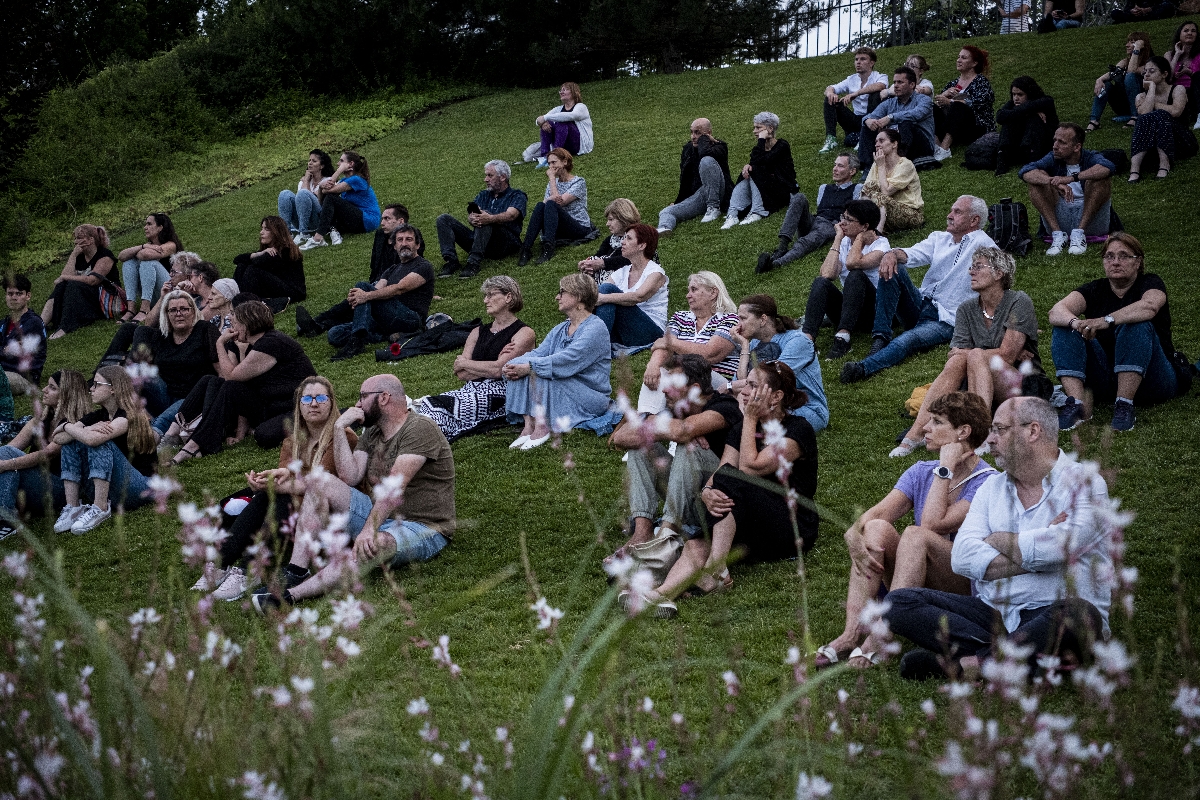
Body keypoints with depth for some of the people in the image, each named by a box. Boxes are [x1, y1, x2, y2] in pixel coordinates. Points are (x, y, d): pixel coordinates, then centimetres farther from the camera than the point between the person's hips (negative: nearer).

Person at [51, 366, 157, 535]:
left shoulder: (129, 416, -15)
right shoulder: (98, 416, 9)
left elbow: (93, 439, -32)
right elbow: (58, 438, -3)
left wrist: (67, 426, -12)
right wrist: (87, 430, -21)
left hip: (142, 487, -8)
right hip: (111, 490, 8)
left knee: (101, 443, -27)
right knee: (71, 441, -4)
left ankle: (100, 509, -31)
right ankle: (73, 508, -14)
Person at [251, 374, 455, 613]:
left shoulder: (420, 429, -12)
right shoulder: (372, 433, 14)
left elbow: (395, 486, -25)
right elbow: (350, 477, -1)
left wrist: (369, 530, -34)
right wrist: (340, 428, -4)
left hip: (424, 530, -8)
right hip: (382, 518, 8)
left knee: (376, 545, -41)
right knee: (319, 482, -7)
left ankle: (291, 595, -48)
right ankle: (296, 573, -21)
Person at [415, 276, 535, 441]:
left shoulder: (524, 333, 3)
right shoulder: (478, 332, 23)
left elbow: (498, 370, -11)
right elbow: (461, 374, 9)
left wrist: (464, 363, 3)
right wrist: (491, 366, -5)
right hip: (473, 389, 6)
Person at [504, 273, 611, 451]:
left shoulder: (595, 328, -12)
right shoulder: (560, 329, 16)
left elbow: (567, 361, -24)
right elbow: (537, 353, 3)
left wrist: (528, 367, -27)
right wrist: (512, 366, -17)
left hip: (590, 396, -8)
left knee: (536, 369, -26)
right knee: (518, 363, -12)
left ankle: (541, 427, -27)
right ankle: (528, 424, -20)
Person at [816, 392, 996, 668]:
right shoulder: (922, 473, 10)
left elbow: (931, 524, -23)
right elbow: (874, 514, -4)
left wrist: (946, 467, -15)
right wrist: (854, 537, -26)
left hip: (966, 587, -6)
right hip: (918, 589, 6)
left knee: (916, 535, -31)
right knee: (877, 528, -20)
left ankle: (880, 639, -37)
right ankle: (853, 633, -34)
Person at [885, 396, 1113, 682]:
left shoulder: (1084, 483, 0)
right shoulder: (992, 487, 16)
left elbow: (1060, 546, -21)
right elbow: (962, 557, -1)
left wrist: (998, 540, -2)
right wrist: (1033, 557, -13)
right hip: (993, 613, 5)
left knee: (1078, 614, -40)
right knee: (898, 602, -13)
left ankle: (969, 664, -27)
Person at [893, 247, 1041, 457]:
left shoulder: (1019, 303, -7)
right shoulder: (967, 310, 8)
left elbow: (1006, 355, -16)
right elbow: (955, 355, -4)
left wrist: (970, 353, -5)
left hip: (1024, 385, -4)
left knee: (976, 356, -29)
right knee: (957, 361, -25)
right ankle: (917, 432, -36)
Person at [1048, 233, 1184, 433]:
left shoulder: (1150, 283, 0)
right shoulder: (1095, 290, 9)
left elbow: (1149, 306, -27)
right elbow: (1056, 312, -10)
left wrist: (1106, 321, -39)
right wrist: (1076, 323, -33)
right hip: (1104, 382, 4)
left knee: (1138, 326, -29)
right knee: (1063, 329, -14)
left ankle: (1124, 405, -34)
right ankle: (1078, 404, -33)